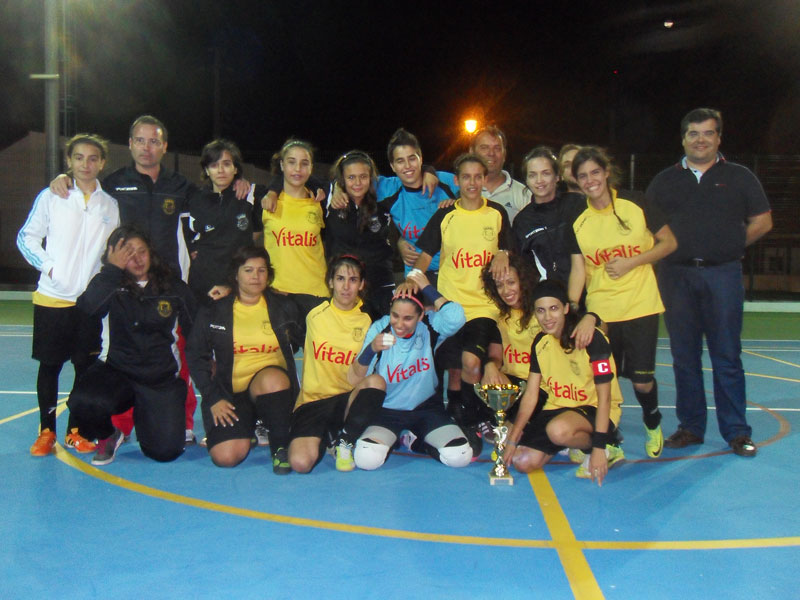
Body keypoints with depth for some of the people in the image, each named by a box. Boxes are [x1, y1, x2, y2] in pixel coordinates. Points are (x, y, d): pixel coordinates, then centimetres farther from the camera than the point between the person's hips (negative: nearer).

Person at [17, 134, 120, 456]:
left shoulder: (110, 205, 7)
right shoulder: (50, 197, 1)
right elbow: (26, 237, 4)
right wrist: (47, 265, -9)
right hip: (51, 298, -2)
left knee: (86, 366, 5)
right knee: (49, 365, 5)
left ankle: (76, 430, 19)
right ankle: (46, 431, 18)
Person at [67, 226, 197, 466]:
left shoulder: (174, 287, 5)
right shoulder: (111, 286, 2)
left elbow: (195, 331, 11)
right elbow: (88, 306, -20)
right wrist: (113, 268, -14)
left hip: (162, 378, 1)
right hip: (116, 371, 0)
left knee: (166, 451, -11)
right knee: (83, 403, -33)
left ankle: (142, 416, 26)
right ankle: (107, 436, 5)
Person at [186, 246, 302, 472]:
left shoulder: (284, 308, 6)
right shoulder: (213, 312, 5)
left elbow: (300, 343, 13)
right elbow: (196, 357, 6)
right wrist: (213, 398, -3)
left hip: (274, 385, 0)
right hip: (231, 392, 1)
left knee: (272, 378, -38)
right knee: (225, 457, -20)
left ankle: (280, 446, -17)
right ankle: (247, 428, 16)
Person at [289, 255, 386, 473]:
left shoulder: (367, 320, 4)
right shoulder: (315, 314, 3)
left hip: (347, 399, 1)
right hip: (312, 400, -1)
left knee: (376, 381, -33)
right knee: (300, 463, -26)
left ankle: (344, 440, -9)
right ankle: (325, 438, 10)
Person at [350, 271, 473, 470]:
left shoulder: (429, 326, -11)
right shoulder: (380, 329, -11)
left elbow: (456, 317, -35)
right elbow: (354, 380, -14)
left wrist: (427, 288, -24)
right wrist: (371, 349, -33)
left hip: (427, 407, 1)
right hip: (388, 410, -1)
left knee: (460, 457, -18)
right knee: (366, 459, -26)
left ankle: (415, 440, 13)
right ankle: (391, 440, 12)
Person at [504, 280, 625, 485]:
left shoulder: (592, 339, -18)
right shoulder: (540, 342, 0)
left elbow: (604, 397, -19)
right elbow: (530, 395, 2)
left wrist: (599, 447, -25)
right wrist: (512, 439, -3)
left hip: (594, 409, -6)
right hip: (557, 407, 6)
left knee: (558, 430, -38)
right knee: (523, 462, -10)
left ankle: (606, 450, -8)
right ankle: (577, 441, 12)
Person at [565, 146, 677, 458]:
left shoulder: (636, 205, -4)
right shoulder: (577, 220, 2)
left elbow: (669, 243, 2)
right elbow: (578, 268, 0)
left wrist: (631, 262, -11)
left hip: (640, 306, -2)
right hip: (599, 311, 2)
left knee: (642, 380, -1)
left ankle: (652, 423, 32)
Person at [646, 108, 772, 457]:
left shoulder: (739, 177, 8)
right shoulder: (664, 181, 12)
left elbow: (762, 222, 10)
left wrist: (729, 245, 4)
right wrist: (672, 247, 2)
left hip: (723, 274, -2)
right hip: (677, 275, 2)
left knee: (727, 356, -2)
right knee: (684, 356, 5)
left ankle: (736, 431, 6)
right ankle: (690, 427, 14)